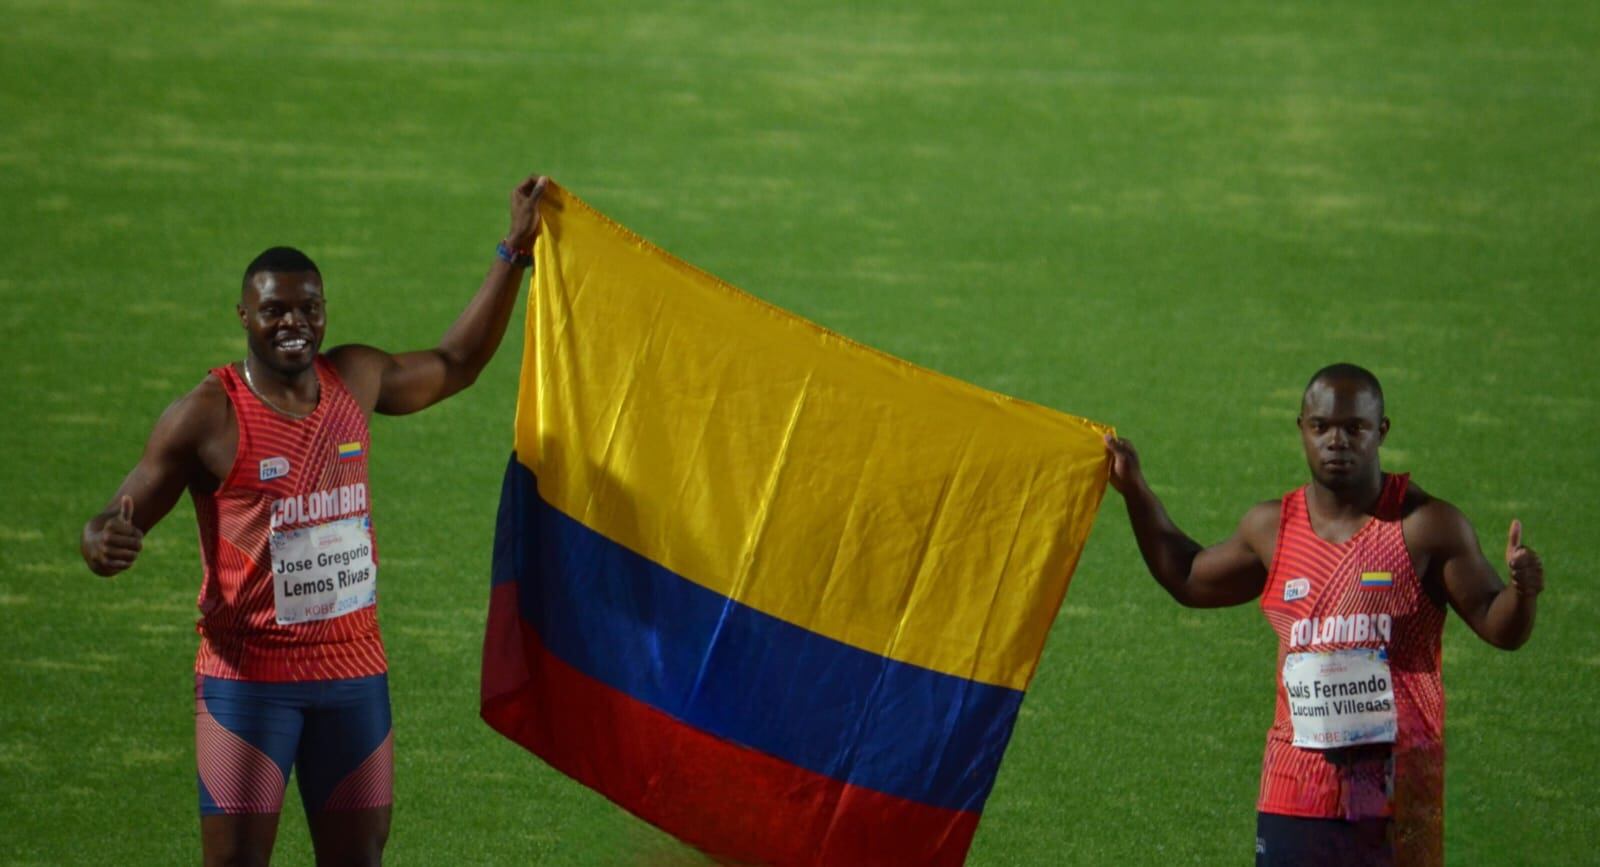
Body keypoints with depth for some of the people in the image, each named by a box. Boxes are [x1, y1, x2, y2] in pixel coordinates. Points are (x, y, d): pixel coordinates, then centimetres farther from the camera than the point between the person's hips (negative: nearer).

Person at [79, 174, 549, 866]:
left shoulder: (354, 380, 5)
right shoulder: (207, 416, -11)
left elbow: (454, 364, 24)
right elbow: (117, 522, -10)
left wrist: (515, 252, 23)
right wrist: (105, 543, -36)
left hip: (353, 671, 5)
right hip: (247, 676, -5)